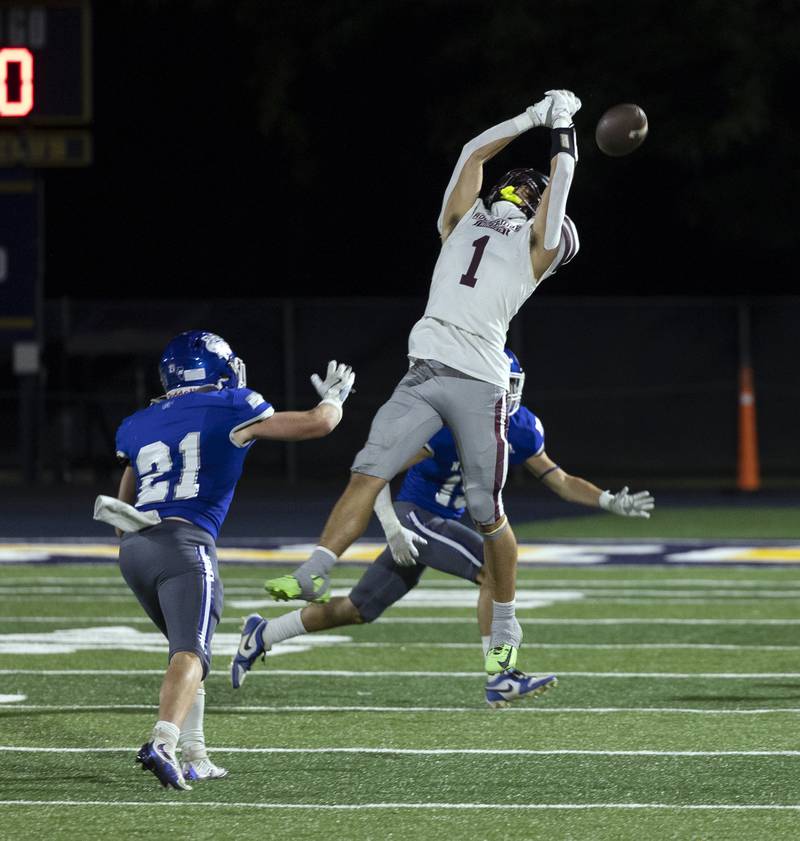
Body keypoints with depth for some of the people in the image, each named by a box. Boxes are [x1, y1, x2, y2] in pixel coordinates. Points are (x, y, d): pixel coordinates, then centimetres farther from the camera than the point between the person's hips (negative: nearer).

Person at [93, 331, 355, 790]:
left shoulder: (137, 427, 19)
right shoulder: (232, 409, 6)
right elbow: (318, 423, 14)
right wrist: (334, 396, 33)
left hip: (133, 546, 6)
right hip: (184, 543, -6)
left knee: (188, 646, 23)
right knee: (191, 652, -15)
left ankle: (193, 755, 18)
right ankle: (163, 743, -39)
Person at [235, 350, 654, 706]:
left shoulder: (520, 429, -2)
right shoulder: (444, 423, -24)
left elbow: (559, 480, 6)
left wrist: (610, 502, -7)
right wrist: (392, 528, -30)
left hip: (442, 522, 8)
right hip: (415, 517, -8)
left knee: (356, 610, 15)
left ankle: (262, 635, 29)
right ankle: (500, 679, -20)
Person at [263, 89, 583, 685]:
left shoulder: (537, 245, 14)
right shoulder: (462, 223, 23)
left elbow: (561, 179, 12)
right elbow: (475, 155, 26)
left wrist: (562, 126, 25)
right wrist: (531, 118, 31)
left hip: (479, 383, -3)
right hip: (423, 376, 3)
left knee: (486, 510, 0)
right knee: (369, 472, -13)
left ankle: (505, 626, 13)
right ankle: (316, 572, -21)